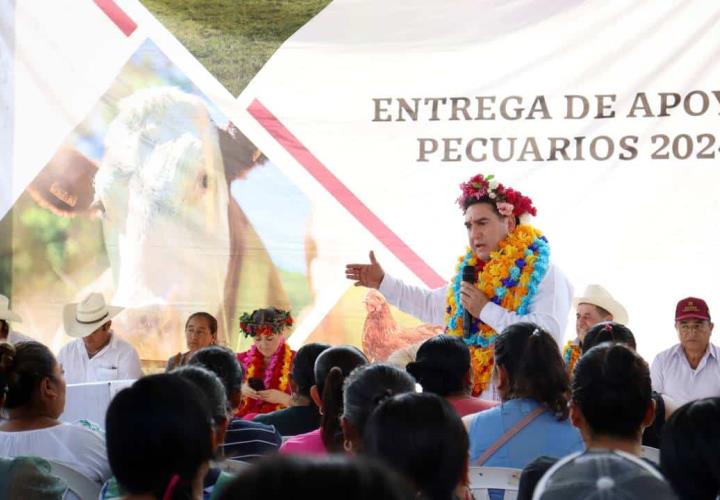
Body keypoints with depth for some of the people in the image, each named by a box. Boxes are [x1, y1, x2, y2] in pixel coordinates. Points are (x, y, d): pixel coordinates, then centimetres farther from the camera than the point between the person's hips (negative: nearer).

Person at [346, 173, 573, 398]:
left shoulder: (542, 273, -7)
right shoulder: (470, 272, 18)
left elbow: (549, 333, -22)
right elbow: (430, 305, 36)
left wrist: (486, 310, -16)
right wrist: (383, 282, 31)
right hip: (472, 400, 7)